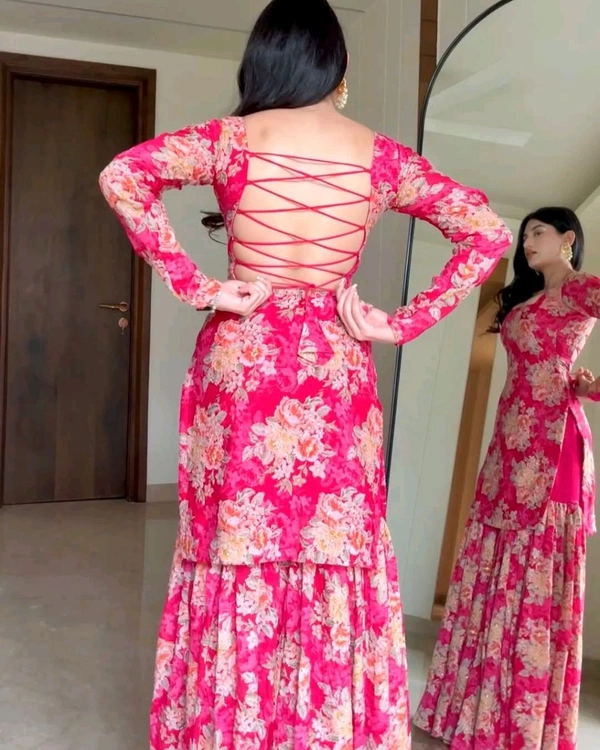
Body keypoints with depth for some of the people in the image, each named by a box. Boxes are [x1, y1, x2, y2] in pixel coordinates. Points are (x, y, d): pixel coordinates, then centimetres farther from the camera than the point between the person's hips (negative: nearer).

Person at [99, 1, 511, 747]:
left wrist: (197, 288, -9)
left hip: (240, 361, 0)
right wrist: (400, 324, -1)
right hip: (336, 370, 1)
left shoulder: (235, 138, 0)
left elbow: (121, 176, -11)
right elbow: (488, 232, 3)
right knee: (336, 556, 9)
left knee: (234, 555, 8)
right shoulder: (380, 156, 3)